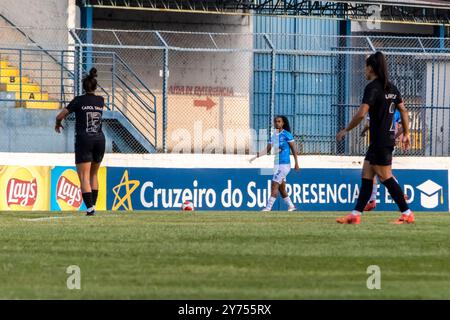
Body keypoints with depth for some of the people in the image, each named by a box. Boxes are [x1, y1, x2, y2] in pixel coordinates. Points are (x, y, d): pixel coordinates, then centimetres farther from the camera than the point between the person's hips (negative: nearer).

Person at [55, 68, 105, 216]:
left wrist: (58, 124, 18)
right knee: (94, 174, 21)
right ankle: (93, 204, 16)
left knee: (84, 177, -6)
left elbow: (60, 116, -2)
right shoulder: (100, 101, 9)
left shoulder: (79, 100, -3)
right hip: (99, 140, 4)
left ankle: (90, 208, -19)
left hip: (84, 140, -4)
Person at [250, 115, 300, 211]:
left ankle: (268, 207, -11)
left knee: (274, 185, -11)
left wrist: (296, 163, -5)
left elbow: (294, 149, -5)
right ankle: (291, 206, 21)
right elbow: (267, 150, 15)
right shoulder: (274, 136, 12)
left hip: (284, 164, -7)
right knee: (281, 188, 10)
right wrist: (255, 157, 7)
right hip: (277, 164, 7)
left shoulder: (286, 134, -8)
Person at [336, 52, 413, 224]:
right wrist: (406, 134, 24)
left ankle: (407, 214, -2)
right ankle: (355, 215, 9)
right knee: (366, 176, 9)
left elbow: (361, 113, -22)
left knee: (386, 178, -4)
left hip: (380, 140, -9)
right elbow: (403, 110, 17)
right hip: (389, 137, 9)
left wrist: (345, 130, -11)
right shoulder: (391, 87, 12)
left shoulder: (372, 87, -14)